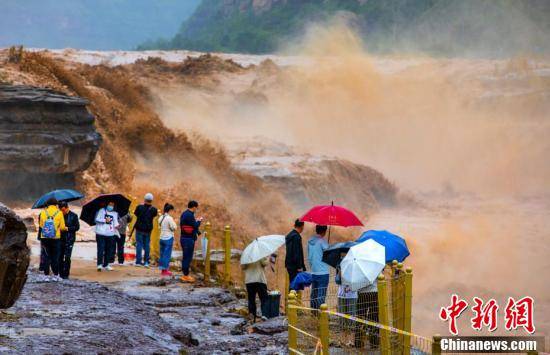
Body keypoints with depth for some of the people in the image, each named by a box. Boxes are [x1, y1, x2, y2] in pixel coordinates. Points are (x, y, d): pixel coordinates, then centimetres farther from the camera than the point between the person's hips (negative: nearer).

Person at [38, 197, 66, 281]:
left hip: (45, 238, 1)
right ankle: (55, 275, 9)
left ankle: (46, 274, 6)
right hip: (56, 238, -1)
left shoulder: (43, 212, 0)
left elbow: (41, 225, 5)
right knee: (55, 257, 7)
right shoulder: (59, 213, -4)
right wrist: (66, 229, 17)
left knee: (46, 256, 7)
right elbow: (62, 227, -5)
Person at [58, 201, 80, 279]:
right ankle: (61, 273, 13)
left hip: (69, 239, -4)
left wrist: (67, 228, -14)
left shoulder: (73, 216, -1)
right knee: (60, 257, 4)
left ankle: (66, 274, -1)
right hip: (61, 238, 4)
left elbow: (77, 227, -2)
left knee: (67, 257, -7)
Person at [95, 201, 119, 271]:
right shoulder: (102, 211, 2)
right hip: (101, 233, -4)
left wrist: (116, 225, -15)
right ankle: (99, 264, -10)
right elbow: (97, 220, -3)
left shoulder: (115, 213, 14)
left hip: (110, 234, 4)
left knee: (108, 250, 7)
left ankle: (106, 264, 16)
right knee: (101, 249, -9)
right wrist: (105, 220, -13)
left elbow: (115, 222, 7)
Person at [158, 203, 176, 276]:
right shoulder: (169, 218, -15)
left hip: (162, 238, 7)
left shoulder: (161, 218, 8)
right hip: (168, 238, -7)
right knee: (167, 254, -2)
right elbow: (174, 228, -15)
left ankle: (162, 269, 16)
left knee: (162, 254, 12)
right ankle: (165, 270, 0)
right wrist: (174, 223, 3)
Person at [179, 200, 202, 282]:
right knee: (187, 257, -5)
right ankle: (186, 276, -2)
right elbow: (195, 226, -17)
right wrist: (199, 221, 0)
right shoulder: (189, 215, -19)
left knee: (185, 257, 14)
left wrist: (195, 220, 14)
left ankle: (185, 275, 20)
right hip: (189, 239, -10)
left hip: (184, 238, 10)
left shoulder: (184, 214, 13)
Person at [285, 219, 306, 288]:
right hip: (295, 267, -10)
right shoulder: (296, 236, -15)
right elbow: (297, 253, -19)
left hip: (289, 265, 10)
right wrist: (299, 267, -18)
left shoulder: (289, 235, 15)